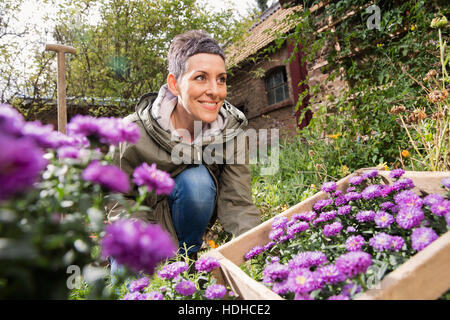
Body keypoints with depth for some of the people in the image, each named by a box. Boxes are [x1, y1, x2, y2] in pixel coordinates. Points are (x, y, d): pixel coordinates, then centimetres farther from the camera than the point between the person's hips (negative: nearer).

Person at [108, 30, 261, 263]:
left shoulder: (232, 130, -19)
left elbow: (237, 202, -22)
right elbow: (122, 202, -15)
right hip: (147, 219, 0)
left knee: (197, 179, -30)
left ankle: (186, 258, -7)